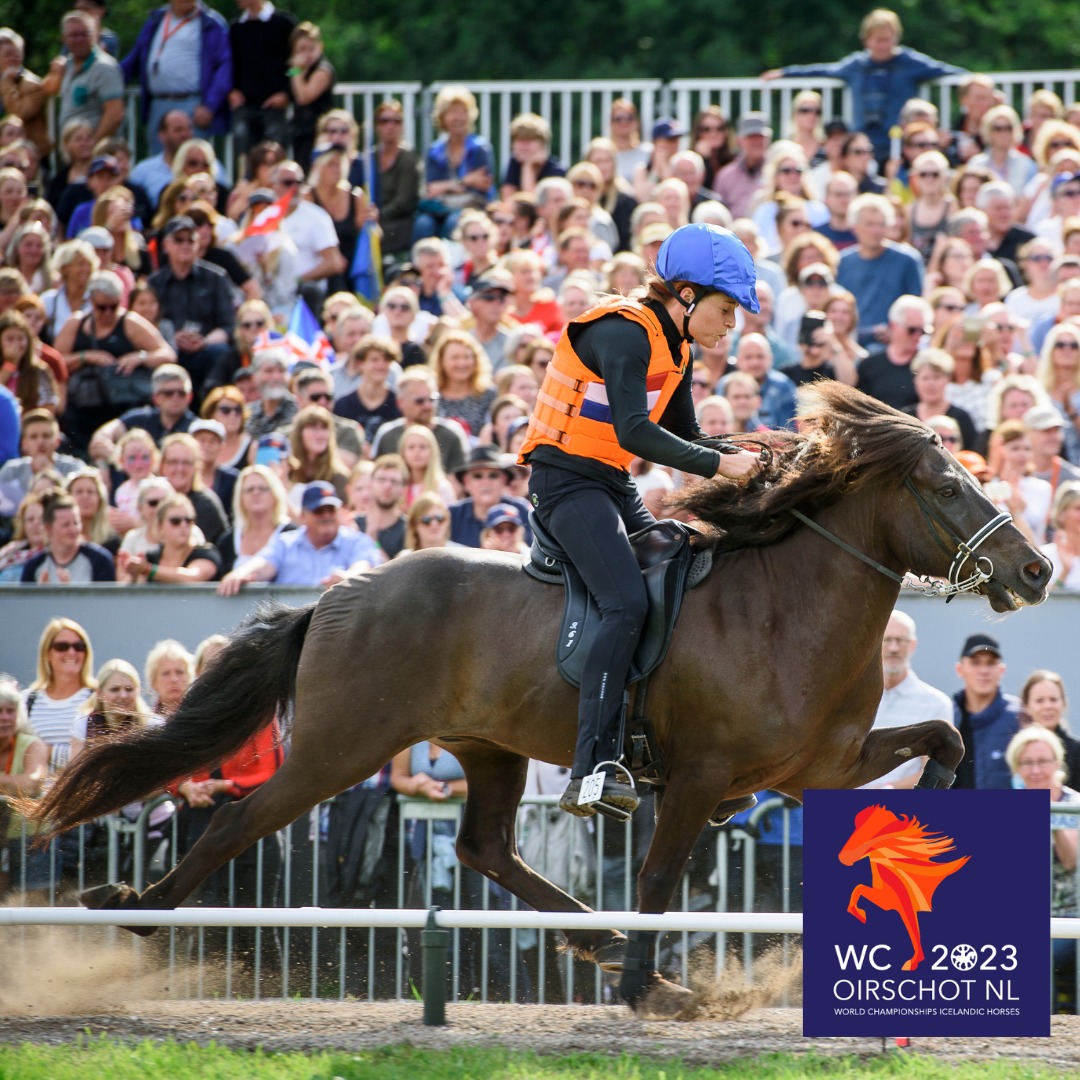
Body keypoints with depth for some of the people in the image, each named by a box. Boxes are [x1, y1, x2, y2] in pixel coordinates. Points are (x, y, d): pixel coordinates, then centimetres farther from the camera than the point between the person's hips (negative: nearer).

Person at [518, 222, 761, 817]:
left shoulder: (675, 350, 12)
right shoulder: (624, 334, -18)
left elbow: (683, 436, 16)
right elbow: (632, 432, -28)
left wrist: (745, 454, -3)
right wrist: (721, 465, -26)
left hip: (612, 486, 10)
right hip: (567, 481, -10)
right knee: (627, 603, -25)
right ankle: (591, 769, -31)